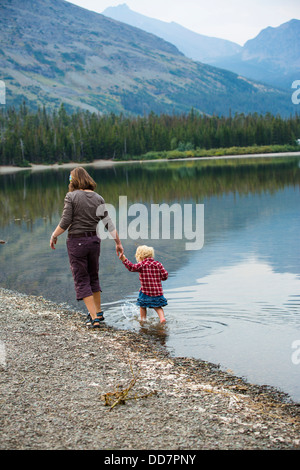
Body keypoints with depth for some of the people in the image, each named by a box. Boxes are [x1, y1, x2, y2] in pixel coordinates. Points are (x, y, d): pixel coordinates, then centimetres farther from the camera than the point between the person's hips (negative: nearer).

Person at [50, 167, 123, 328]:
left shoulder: (71, 196, -10)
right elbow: (109, 224, 1)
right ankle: (98, 312, 34)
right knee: (93, 277, 22)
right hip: (94, 240, 5)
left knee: (81, 280, 4)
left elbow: (65, 223, -14)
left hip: (76, 241, -5)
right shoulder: (98, 198, 3)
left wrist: (54, 236, 2)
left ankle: (94, 318, 1)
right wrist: (118, 243, 8)